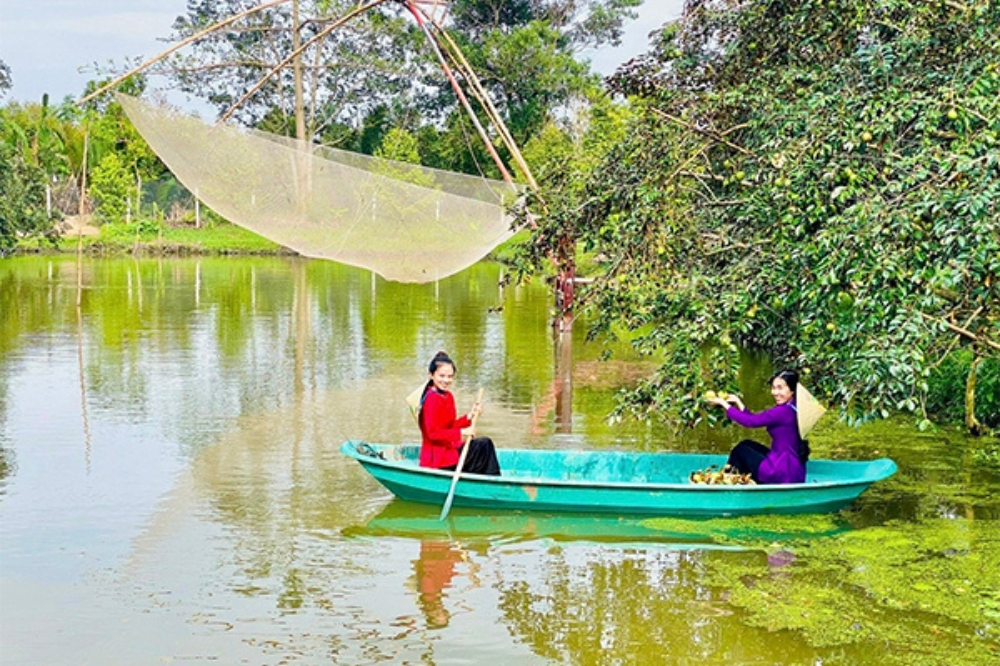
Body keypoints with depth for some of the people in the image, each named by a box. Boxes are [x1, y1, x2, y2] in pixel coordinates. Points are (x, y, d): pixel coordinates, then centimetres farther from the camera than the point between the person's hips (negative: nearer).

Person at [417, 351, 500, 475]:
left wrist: (470, 416, 4)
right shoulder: (432, 399, -17)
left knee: (485, 444, 4)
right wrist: (461, 433, -25)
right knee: (484, 446, -12)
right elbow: (433, 433, -23)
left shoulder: (448, 397, 12)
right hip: (437, 458, -9)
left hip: (448, 449, 9)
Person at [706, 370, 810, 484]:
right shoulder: (791, 409, 9)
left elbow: (750, 421, -14)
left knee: (740, 449, 10)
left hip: (784, 474, -9)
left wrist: (724, 404, -3)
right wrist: (738, 402, 12)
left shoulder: (784, 411, -20)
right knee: (747, 444, 18)